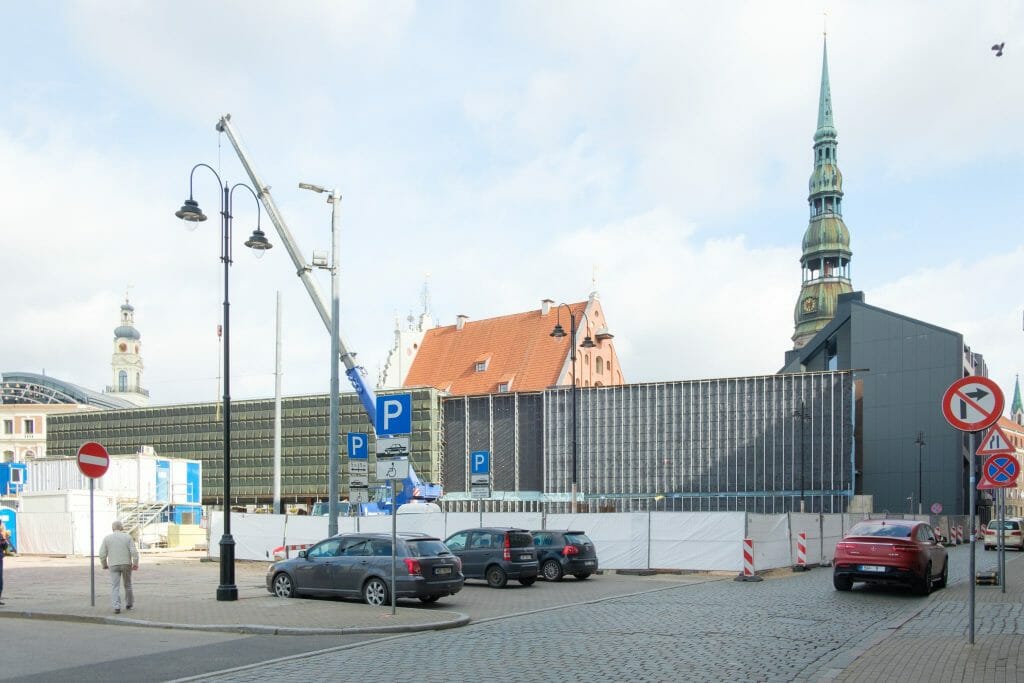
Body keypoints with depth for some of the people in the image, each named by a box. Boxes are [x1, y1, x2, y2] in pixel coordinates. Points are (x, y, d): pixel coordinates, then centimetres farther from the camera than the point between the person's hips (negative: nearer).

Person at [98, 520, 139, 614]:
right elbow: (134, 552, -10)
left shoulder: (107, 538, -1)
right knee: (127, 585, 17)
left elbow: (102, 554, -4)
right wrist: (135, 564, -4)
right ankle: (128, 604, 29)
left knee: (115, 587, 0)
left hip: (114, 566, -1)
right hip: (126, 564, 1)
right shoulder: (127, 537, -1)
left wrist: (104, 565, 11)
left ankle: (117, 607, -13)